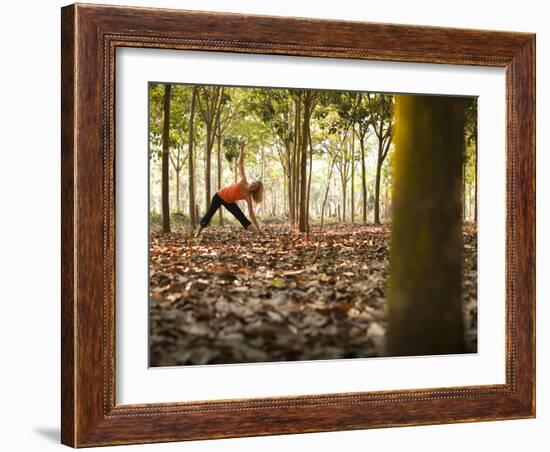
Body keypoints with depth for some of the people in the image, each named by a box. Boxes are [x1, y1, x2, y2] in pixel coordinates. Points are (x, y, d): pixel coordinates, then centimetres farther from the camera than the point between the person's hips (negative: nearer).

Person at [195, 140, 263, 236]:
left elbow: (251, 213, -18)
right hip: (220, 196, -1)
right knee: (208, 216, 7)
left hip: (229, 202, 1)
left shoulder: (248, 197, -19)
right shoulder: (243, 181, -23)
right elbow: (240, 164, -24)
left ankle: (258, 233, -16)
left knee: (243, 218, -13)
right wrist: (242, 149, -33)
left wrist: (257, 229, -24)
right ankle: (197, 234, 25)